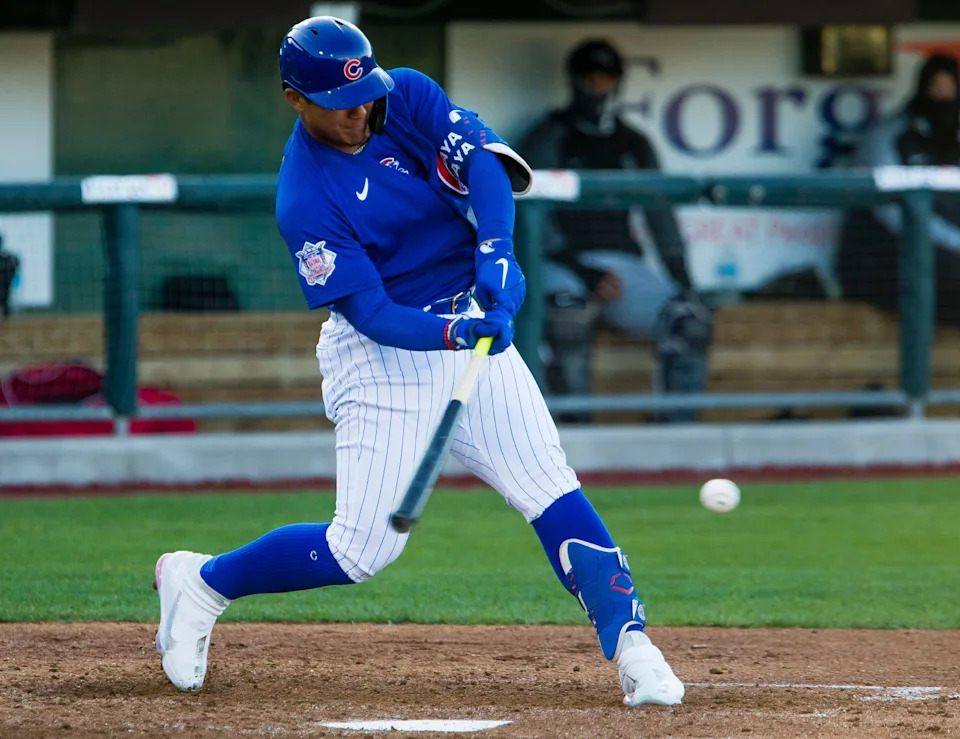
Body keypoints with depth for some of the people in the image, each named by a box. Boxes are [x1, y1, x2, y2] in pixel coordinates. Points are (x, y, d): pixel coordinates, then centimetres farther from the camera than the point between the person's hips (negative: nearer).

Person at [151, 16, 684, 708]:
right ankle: (200, 582, 14)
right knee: (362, 548, -7)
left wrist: (495, 255, -35)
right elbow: (371, 314, -21)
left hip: (474, 327, 5)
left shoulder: (409, 97, -4)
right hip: (385, 355, -5)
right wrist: (453, 334, -38)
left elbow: (482, 161, -19)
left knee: (553, 493, -8)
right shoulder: (304, 201, -18)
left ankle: (633, 651, -9)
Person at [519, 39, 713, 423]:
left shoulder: (634, 145, 19)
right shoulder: (549, 139, 5)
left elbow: (659, 214, 17)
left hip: (624, 263, 5)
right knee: (568, 315, -39)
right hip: (565, 264, -4)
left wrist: (682, 278, 1)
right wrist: (583, 271, -17)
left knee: (692, 320, -21)